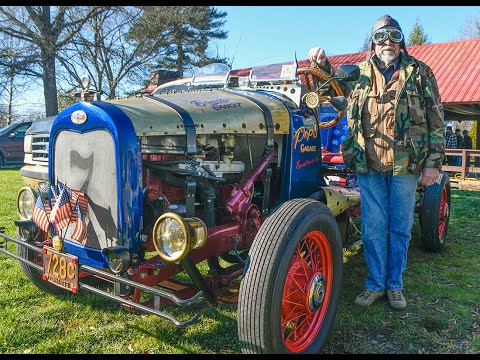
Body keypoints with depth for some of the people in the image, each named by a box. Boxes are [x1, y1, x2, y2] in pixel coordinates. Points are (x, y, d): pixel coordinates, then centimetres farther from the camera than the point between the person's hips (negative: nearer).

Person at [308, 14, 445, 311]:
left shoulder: (420, 73, 6)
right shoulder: (358, 74, 10)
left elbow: (436, 121, 4)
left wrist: (434, 162, -2)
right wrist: (321, 64, 3)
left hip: (406, 165, -1)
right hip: (369, 165, 1)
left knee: (400, 228, 9)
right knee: (373, 228, 6)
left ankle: (395, 285, 24)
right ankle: (375, 284, 22)